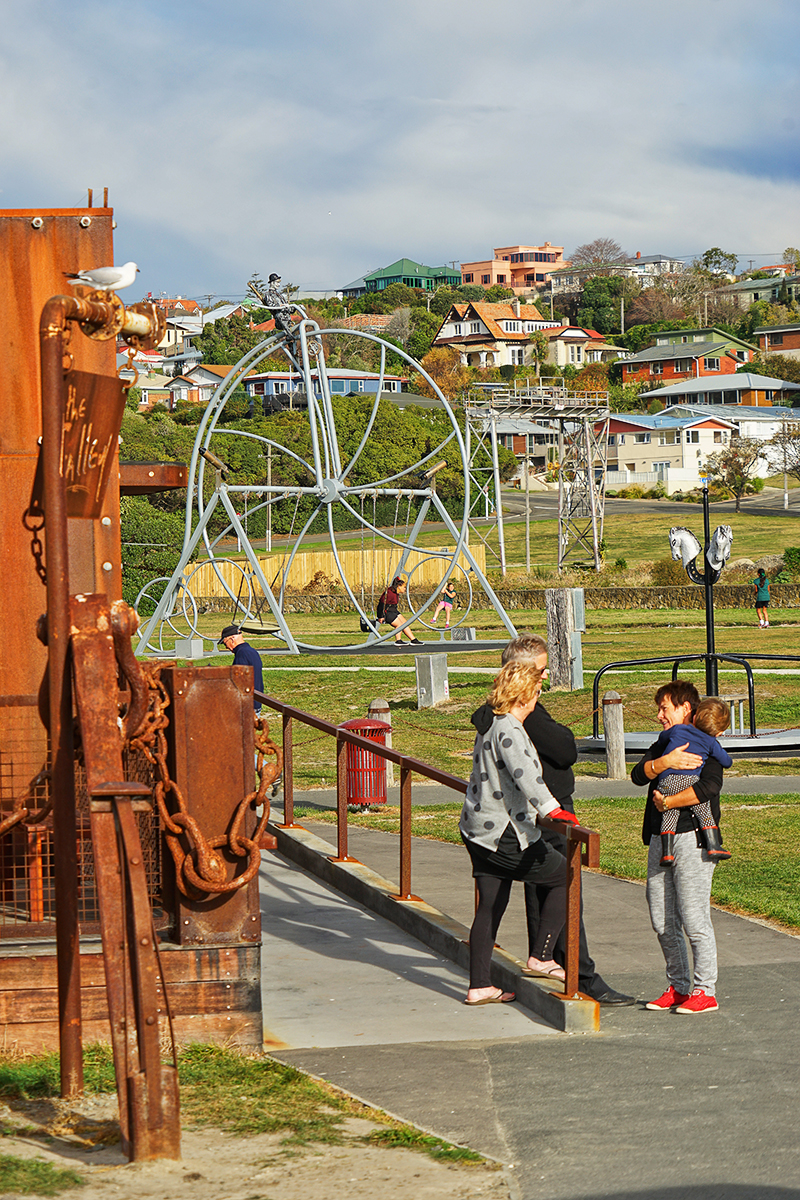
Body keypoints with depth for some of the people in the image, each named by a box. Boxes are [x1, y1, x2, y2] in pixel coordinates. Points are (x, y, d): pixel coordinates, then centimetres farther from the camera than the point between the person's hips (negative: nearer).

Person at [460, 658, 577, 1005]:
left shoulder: (488, 723, 12)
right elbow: (523, 773, -35)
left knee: (490, 907, 12)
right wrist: (549, 808, -44)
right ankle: (541, 956, 7)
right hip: (505, 836, -10)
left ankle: (479, 986, 13)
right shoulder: (508, 730, -18)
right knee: (566, 878, 4)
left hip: (478, 830, 10)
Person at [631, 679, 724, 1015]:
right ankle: (678, 987, 19)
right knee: (662, 922, 8)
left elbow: (709, 787, -20)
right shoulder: (662, 746, 18)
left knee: (694, 921, -6)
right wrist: (664, 762, -18)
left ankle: (704, 991, 0)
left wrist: (667, 802, -15)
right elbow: (638, 774, 1)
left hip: (692, 839, -7)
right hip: (660, 839, 7)